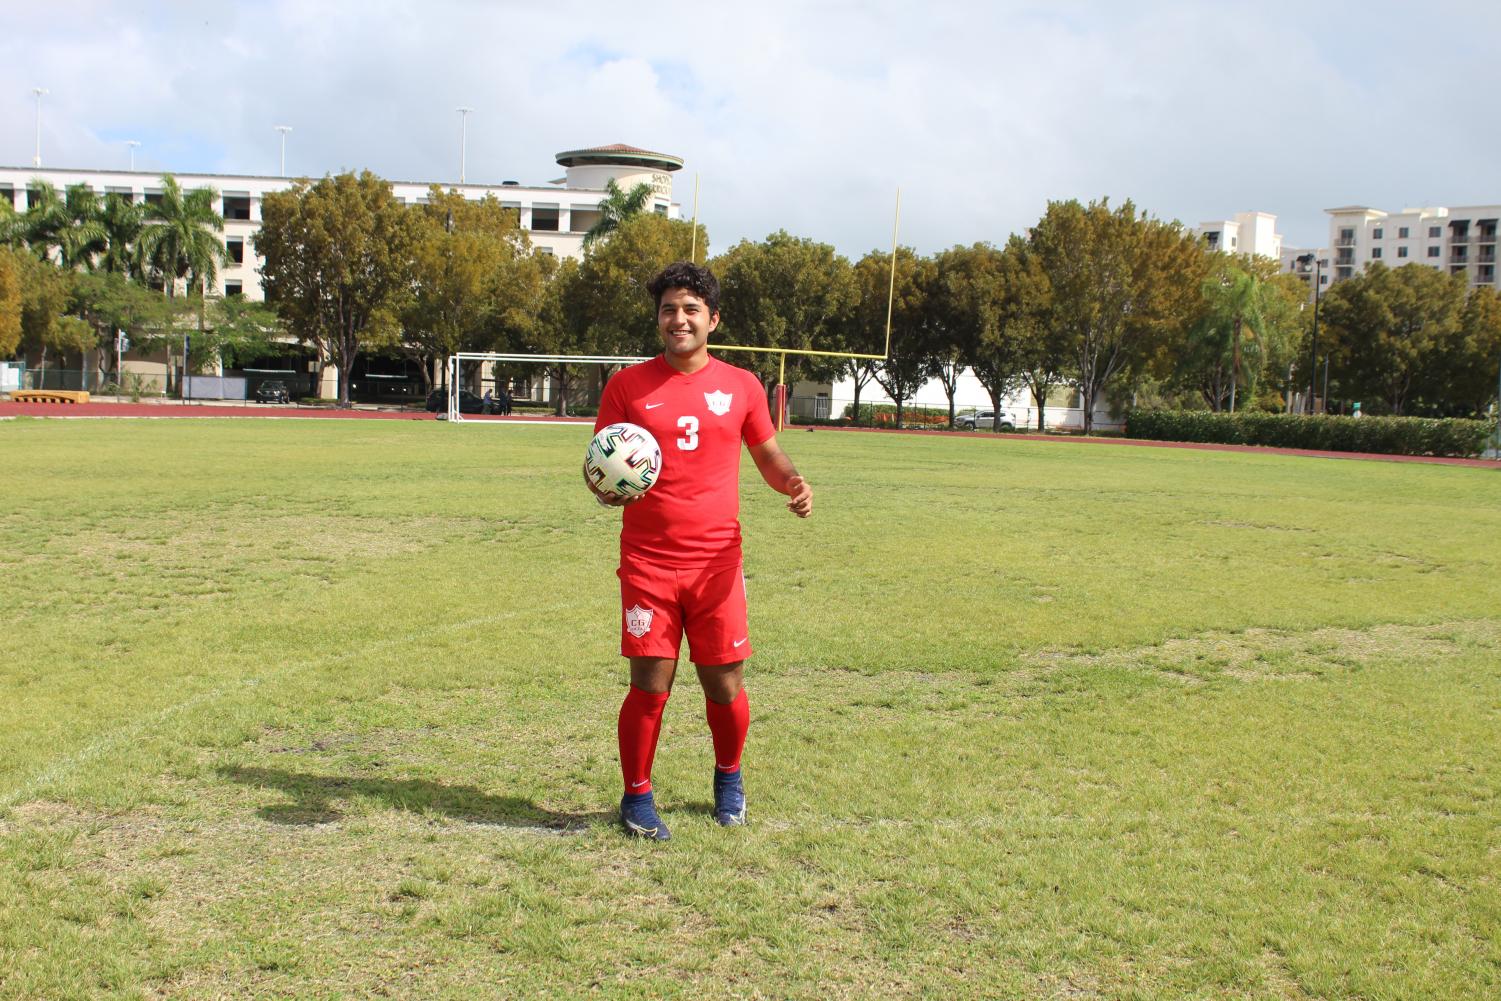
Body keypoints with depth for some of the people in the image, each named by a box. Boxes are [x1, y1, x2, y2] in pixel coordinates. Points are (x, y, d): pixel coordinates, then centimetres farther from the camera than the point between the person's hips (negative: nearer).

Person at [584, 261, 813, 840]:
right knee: (649, 686, -3)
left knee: (724, 686, 6)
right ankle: (637, 797, 18)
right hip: (647, 563, -1)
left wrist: (792, 483, -5)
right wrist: (604, 489, -17)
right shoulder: (628, 385, 3)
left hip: (717, 563, 1)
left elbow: (767, 453, 17)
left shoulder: (740, 386, 7)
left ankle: (729, 777, 34)